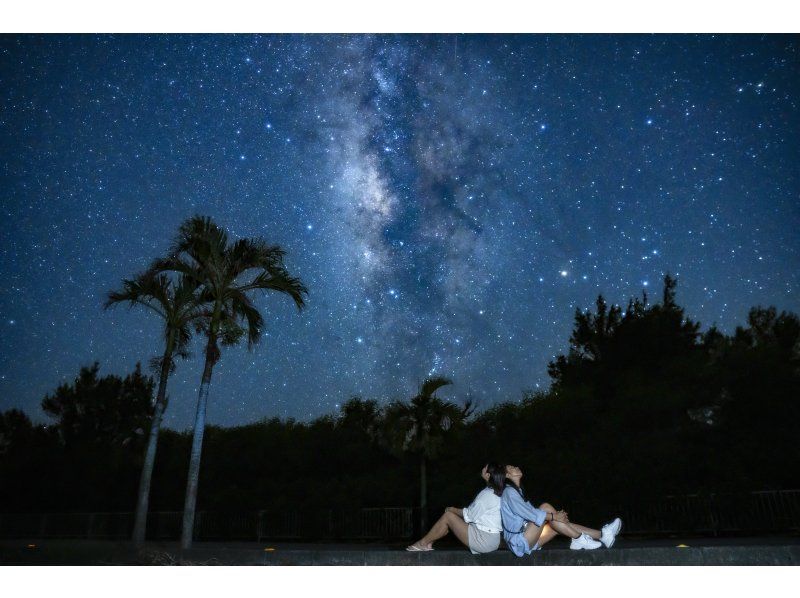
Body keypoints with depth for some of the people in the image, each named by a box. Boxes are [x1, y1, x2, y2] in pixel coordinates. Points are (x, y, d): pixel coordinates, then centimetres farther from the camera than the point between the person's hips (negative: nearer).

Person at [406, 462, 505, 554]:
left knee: (448, 515, -4)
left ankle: (423, 543, 6)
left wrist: (453, 510, 1)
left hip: (484, 541, -9)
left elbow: (470, 515, -15)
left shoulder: (487, 494, -19)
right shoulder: (497, 492, 8)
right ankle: (428, 542, 13)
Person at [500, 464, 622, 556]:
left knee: (561, 524, 0)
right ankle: (579, 539, -14)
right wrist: (553, 516, -17)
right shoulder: (509, 491, -10)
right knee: (545, 507, -19)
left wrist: (555, 515, 1)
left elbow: (530, 511, 14)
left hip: (527, 541, 9)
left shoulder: (517, 491, 21)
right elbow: (527, 513, -20)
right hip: (519, 541, -9)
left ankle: (602, 535, -1)